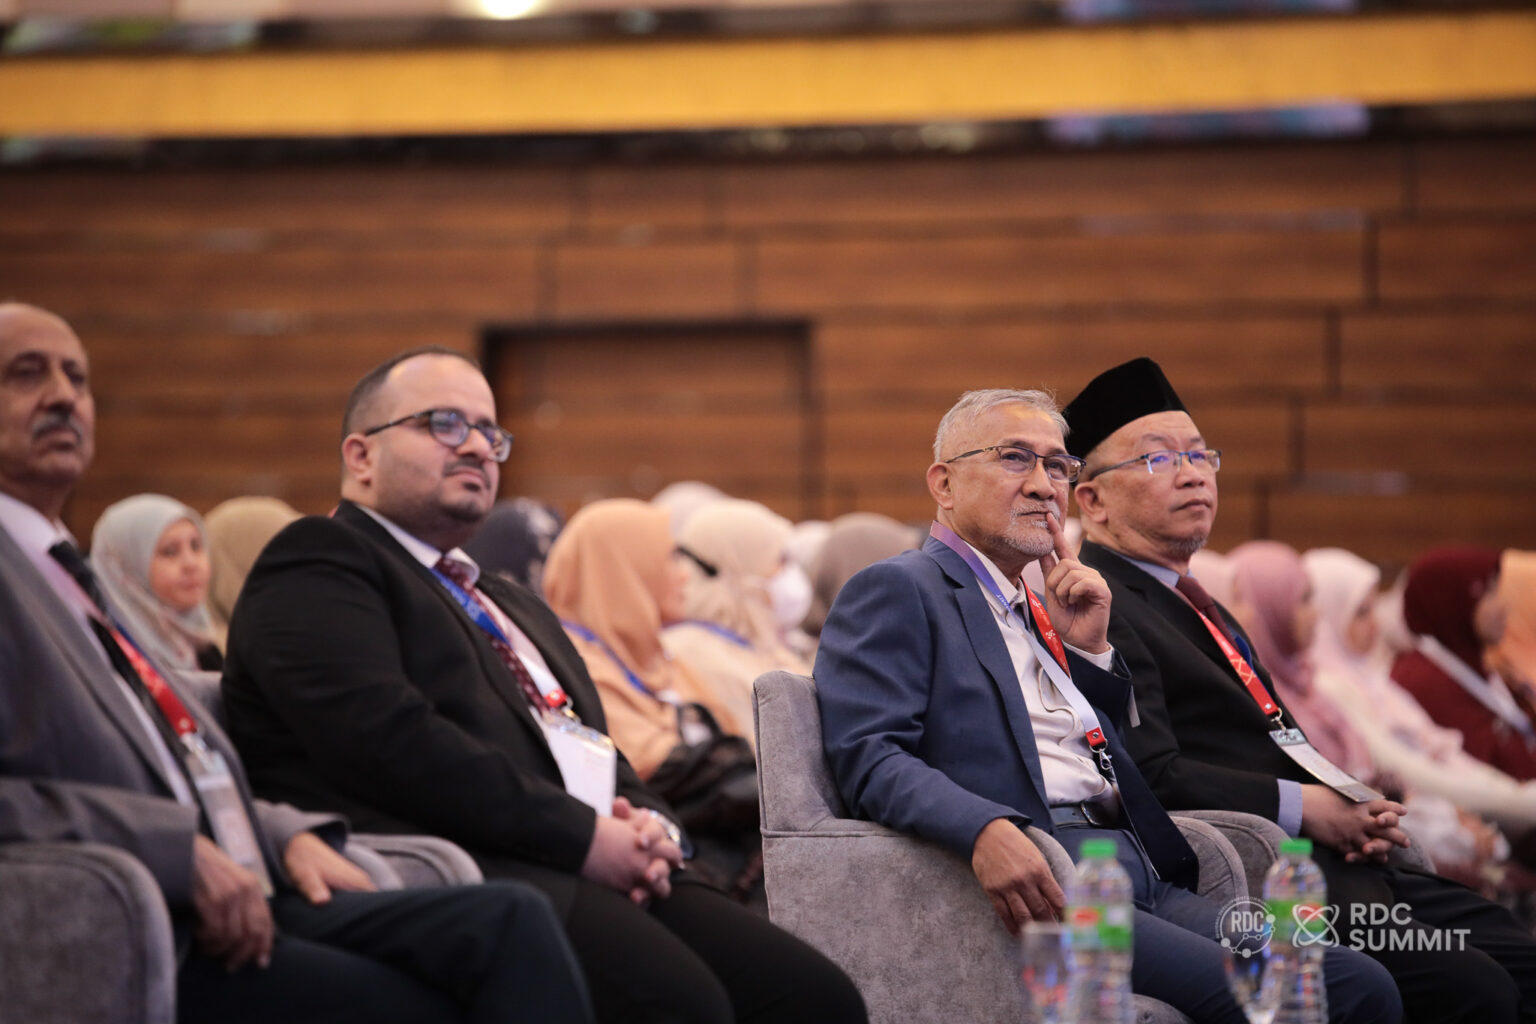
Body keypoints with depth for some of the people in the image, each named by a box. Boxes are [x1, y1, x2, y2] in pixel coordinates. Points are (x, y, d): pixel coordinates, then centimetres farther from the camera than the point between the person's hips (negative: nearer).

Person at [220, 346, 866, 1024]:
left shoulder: (518, 607, 34)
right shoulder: (317, 565, 5)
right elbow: (387, 736, -11)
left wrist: (646, 827, 3)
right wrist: (582, 834, -14)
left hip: (596, 870, 9)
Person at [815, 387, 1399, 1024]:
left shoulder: (1037, 612, 30)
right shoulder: (896, 591, 5)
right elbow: (868, 756, -11)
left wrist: (1089, 649, 17)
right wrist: (986, 830, -29)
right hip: (1034, 883, -8)